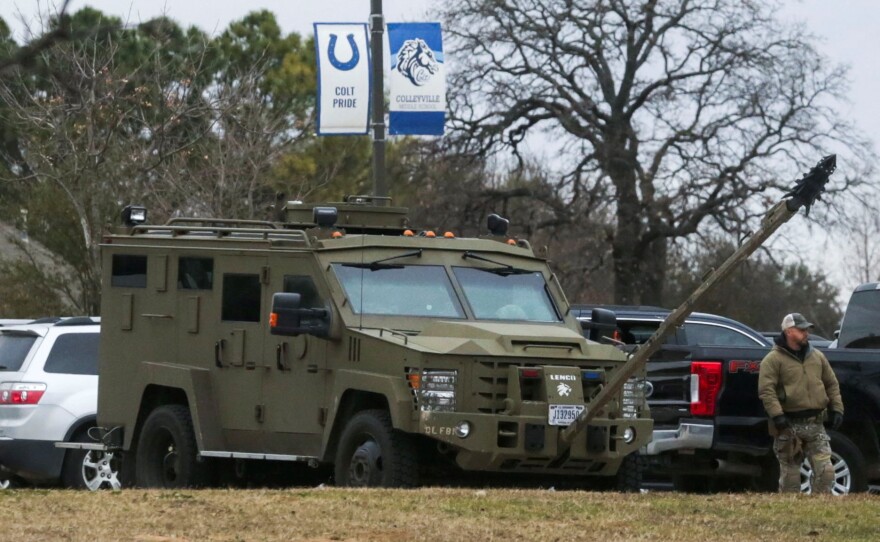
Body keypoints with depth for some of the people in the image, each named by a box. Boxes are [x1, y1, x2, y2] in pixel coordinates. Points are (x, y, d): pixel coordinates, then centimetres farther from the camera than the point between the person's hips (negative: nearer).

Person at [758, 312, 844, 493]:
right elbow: (766, 390, -13)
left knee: (825, 471, -6)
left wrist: (837, 409, 10)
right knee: (790, 475, 1)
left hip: (814, 424, 4)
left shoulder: (817, 357, 14)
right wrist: (777, 415, -22)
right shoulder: (773, 359, -4)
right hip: (789, 425, -4)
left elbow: (832, 385, 20)